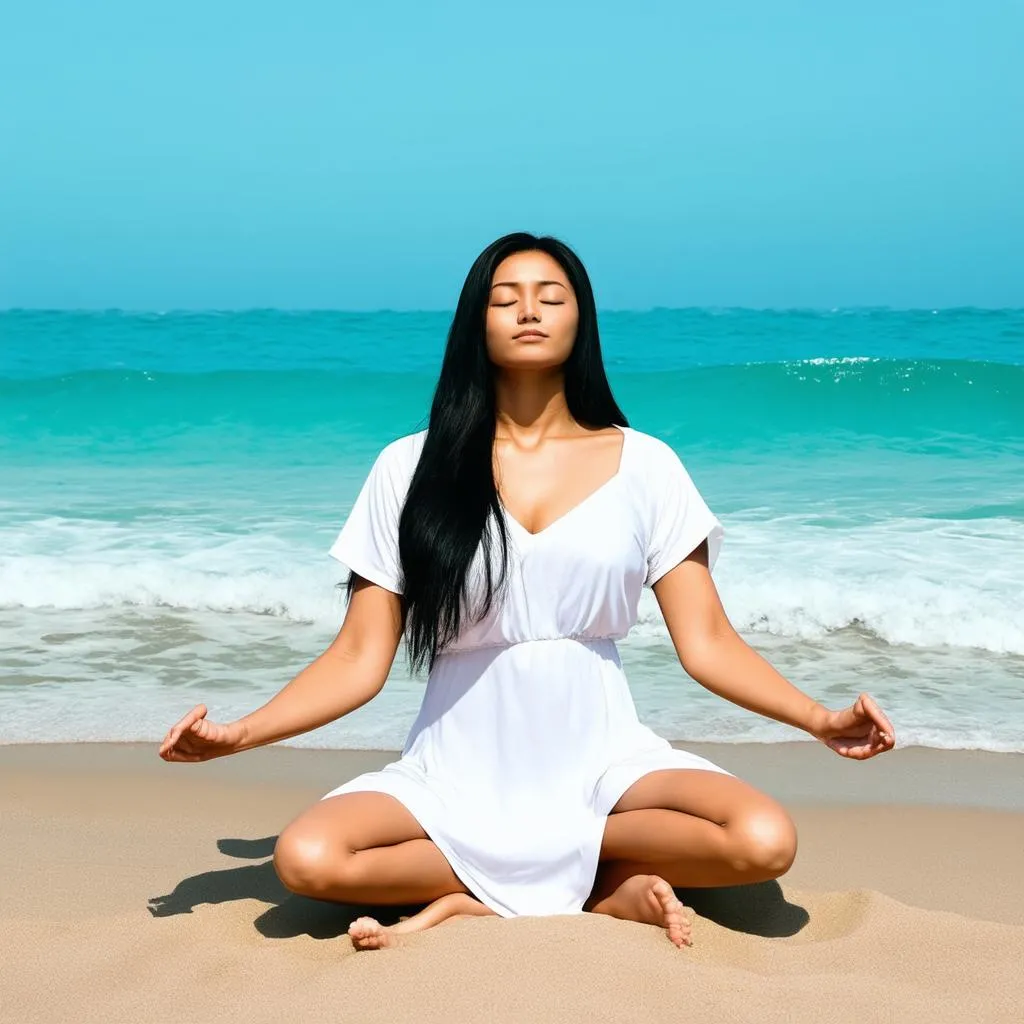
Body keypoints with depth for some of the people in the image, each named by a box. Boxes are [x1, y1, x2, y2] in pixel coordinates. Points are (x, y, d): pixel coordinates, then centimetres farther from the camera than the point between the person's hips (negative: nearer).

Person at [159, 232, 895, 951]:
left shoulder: (643, 465, 2)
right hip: (459, 773, 0)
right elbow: (360, 658, -1)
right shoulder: (411, 468, 1)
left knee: (765, 841, -27)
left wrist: (820, 718, -14)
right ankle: (610, 887, -15)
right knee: (307, 858, -28)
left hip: (603, 764, 1)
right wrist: (238, 734, -14)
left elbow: (707, 642, 1)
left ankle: (472, 895, -12)